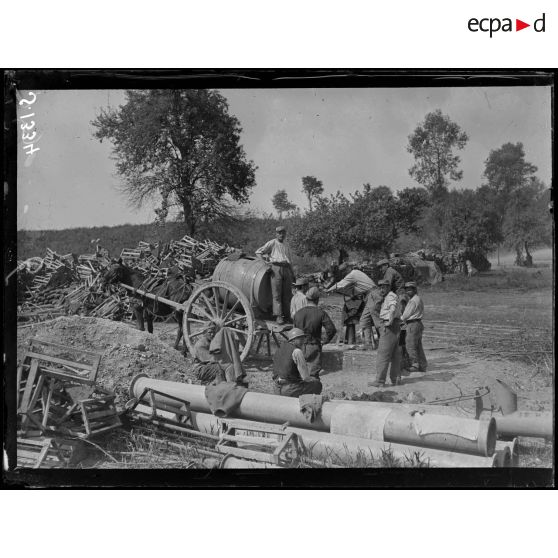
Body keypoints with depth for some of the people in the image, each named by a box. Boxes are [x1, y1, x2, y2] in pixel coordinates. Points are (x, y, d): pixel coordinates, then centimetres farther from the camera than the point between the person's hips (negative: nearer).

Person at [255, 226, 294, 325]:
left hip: (286, 269, 5)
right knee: (276, 294, -9)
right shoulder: (272, 243, 7)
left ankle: (287, 315, 9)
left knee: (287, 294, 3)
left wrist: (292, 274, 21)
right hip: (276, 268, -5)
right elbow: (258, 252, 3)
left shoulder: (287, 246, 25)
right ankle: (278, 316, -11)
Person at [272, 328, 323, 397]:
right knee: (317, 385, 16)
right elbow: (306, 377, -13)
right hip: (290, 391, -7)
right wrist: (313, 379, 9)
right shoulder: (297, 352, -12)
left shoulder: (278, 351, 13)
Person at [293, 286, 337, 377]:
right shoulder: (321, 313, -8)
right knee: (313, 374, -3)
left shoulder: (298, 313, 6)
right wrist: (325, 340, -2)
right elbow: (332, 329, -16)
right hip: (314, 348, -4)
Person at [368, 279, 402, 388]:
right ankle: (396, 379, 16)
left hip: (389, 327, -11)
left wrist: (390, 321, -29)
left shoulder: (391, 296, -12)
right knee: (395, 355, 12)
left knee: (383, 354, -8)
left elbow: (393, 308, -35)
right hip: (395, 327, 11)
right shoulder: (386, 298, 19)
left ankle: (380, 381, -8)